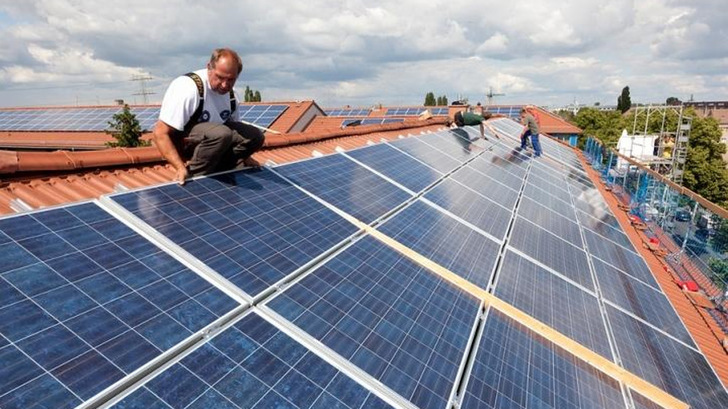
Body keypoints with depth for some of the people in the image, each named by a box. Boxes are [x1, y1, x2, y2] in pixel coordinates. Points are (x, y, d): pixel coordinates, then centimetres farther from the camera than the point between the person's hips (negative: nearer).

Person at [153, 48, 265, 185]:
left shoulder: (229, 93, -4)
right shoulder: (188, 88, -27)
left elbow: (233, 132, 13)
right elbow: (160, 134, -27)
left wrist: (243, 156, 2)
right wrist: (181, 168, -34)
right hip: (180, 140, -7)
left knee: (255, 136, -10)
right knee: (221, 133, -36)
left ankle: (215, 173, -2)